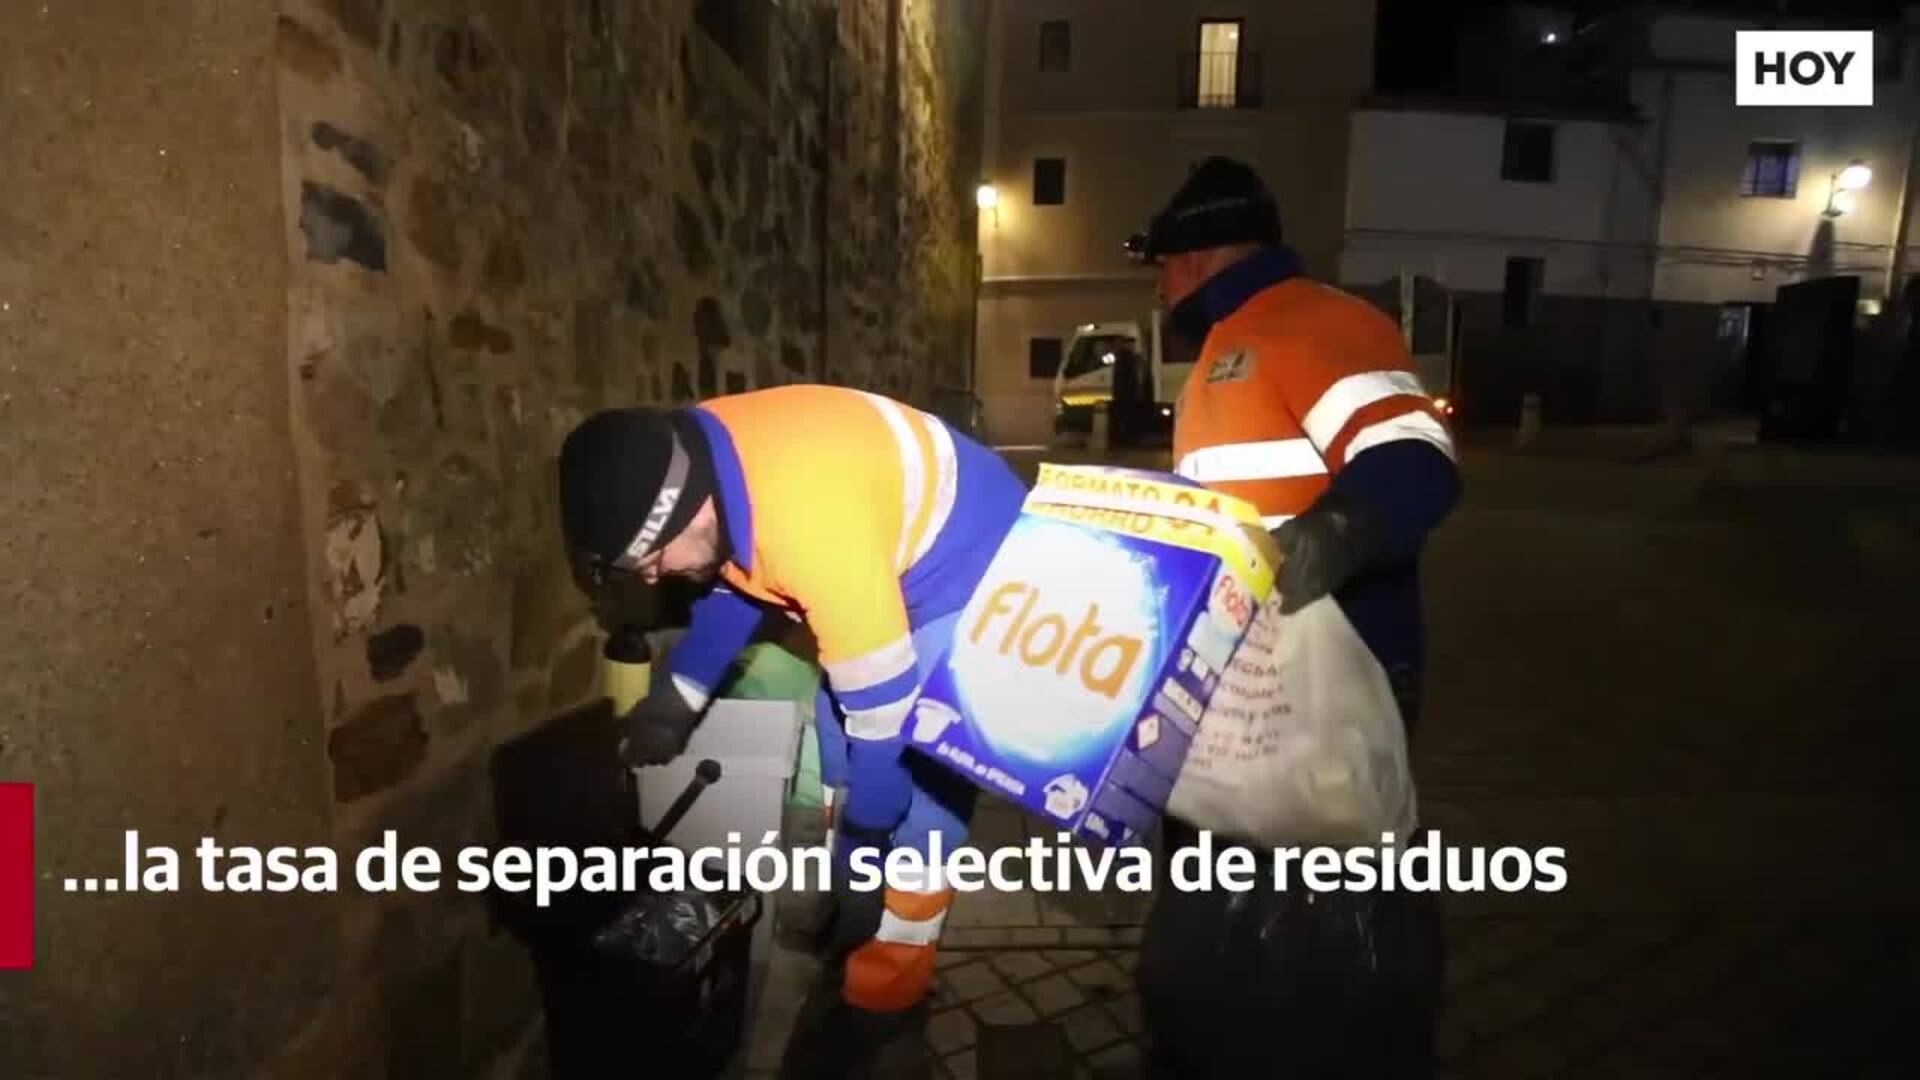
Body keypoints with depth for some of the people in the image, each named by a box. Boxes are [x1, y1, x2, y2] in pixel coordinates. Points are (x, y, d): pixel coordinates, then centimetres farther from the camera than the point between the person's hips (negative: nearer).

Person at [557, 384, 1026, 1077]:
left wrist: (864, 833, -16)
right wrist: (678, 696, 8)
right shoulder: (697, 458, -13)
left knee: (920, 777, -8)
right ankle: (854, 923, 35)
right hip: (894, 556, 9)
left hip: (971, 570, -9)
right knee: (839, 741, 16)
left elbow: (884, 699, -29)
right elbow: (734, 576, 9)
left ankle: (884, 991, 10)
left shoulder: (806, 518, -40)